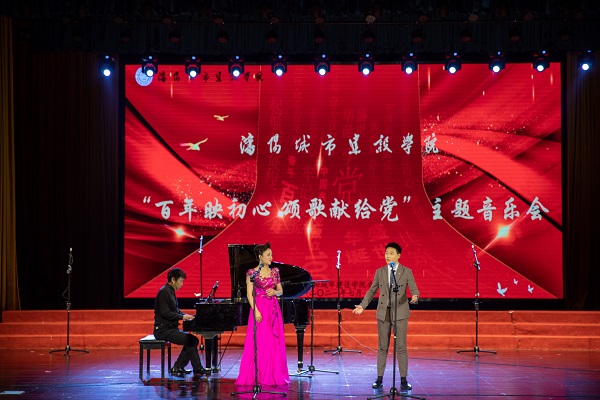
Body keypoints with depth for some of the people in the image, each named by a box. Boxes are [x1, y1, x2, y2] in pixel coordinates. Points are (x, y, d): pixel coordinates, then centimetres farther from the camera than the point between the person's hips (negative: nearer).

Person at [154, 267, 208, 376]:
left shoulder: (170, 292, 16)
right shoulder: (164, 292, -16)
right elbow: (165, 313, -22)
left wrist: (186, 316, 6)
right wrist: (182, 317, -18)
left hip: (171, 328, 10)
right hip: (163, 330, -10)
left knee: (192, 340, 4)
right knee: (190, 340, -17)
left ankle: (177, 367, 5)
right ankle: (197, 369, -10)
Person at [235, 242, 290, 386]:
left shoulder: (275, 271, 10)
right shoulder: (252, 272, -3)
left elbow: (281, 291, 16)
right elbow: (249, 294, -7)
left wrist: (275, 292, -7)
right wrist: (256, 311, -17)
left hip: (273, 309, 5)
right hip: (259, 309, -4)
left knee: (274, 343, 5)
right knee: (258, 343, -4)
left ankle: (275, 375, 11)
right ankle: (257, 375, 2)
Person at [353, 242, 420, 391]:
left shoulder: (407, 272, -1)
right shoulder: (380, 272, 5)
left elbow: (414, 289, -9)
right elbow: (372, 290, 9)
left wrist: (414, 297, -32)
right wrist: (362, 305, 2)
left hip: (400, 313, -2)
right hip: (383, 313, 2)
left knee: (401, 347, -2)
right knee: (382, 347, 6)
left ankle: (403, 380, 4)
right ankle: (379, 378, 12)